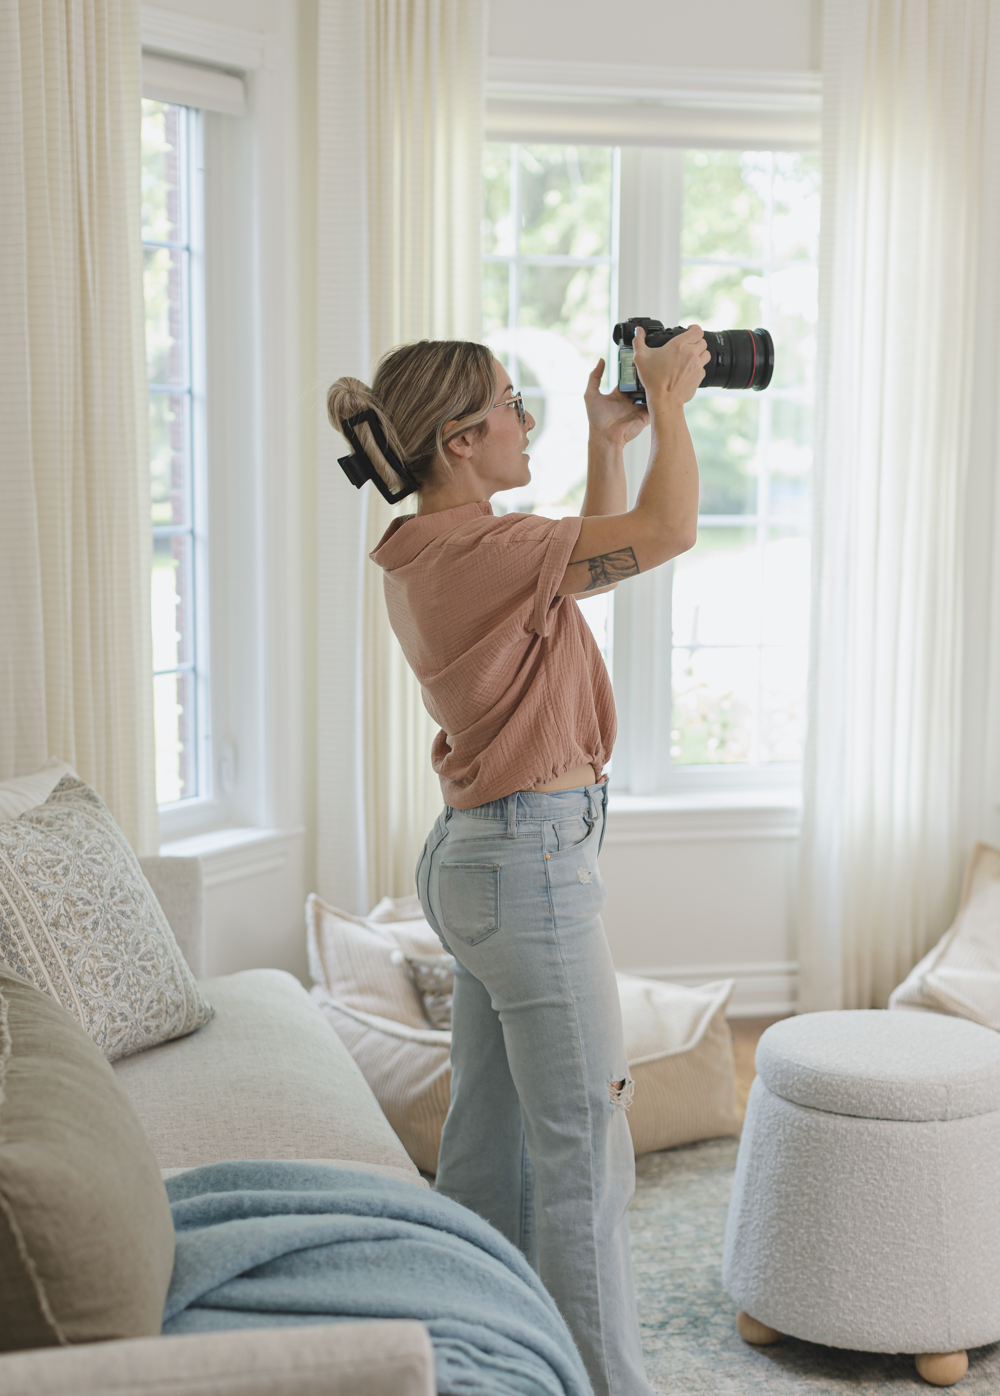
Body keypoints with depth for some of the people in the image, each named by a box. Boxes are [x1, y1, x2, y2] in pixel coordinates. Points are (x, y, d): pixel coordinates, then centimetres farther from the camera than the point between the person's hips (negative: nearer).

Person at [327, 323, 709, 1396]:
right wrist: (667, 397, -7)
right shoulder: (474, 549, -20)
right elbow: (666, 532, -21)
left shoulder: (429, 553, 10)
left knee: (492, 1143, 18)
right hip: (533, 863, -10)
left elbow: (602, 550, 23)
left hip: (477, 856, 10)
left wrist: (608, 439, 14)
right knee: (583, 1160, -1)